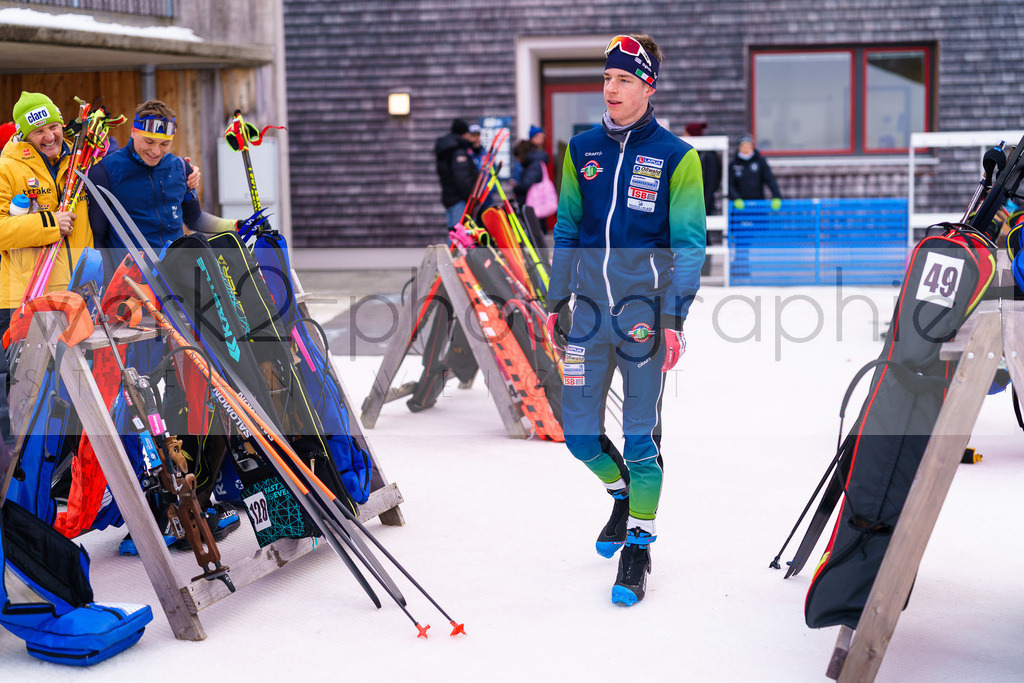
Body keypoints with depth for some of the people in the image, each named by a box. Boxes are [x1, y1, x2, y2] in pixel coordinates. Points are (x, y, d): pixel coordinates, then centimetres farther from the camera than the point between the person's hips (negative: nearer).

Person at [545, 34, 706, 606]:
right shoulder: (582, 150, 9)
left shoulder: (677, 157, -3)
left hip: (644, 311, -4)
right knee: (580, 433, 5)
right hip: (589, 308, 4)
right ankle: (624, 493, 35)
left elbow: (689, 246, -3)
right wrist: (557, 301, 13)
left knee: (640, 435, 0)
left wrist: (675, 318, -10)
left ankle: (638, 547, 14)